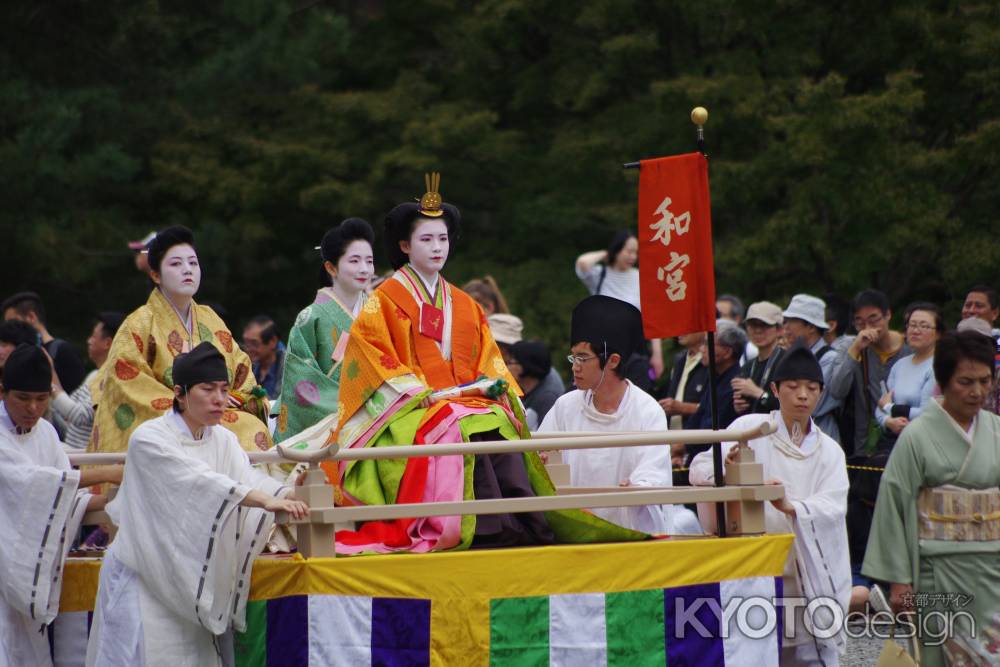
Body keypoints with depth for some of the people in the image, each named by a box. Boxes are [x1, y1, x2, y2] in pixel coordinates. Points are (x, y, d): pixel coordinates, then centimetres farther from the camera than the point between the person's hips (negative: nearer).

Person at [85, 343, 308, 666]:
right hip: (142, 580, -6)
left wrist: (289, 493, -29)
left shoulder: (222, 440, 8)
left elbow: (248, 478, -8)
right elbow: (201, 481, -27)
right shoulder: (149, 439, -14)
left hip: (190, 583, 6)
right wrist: (266, 501, -38)